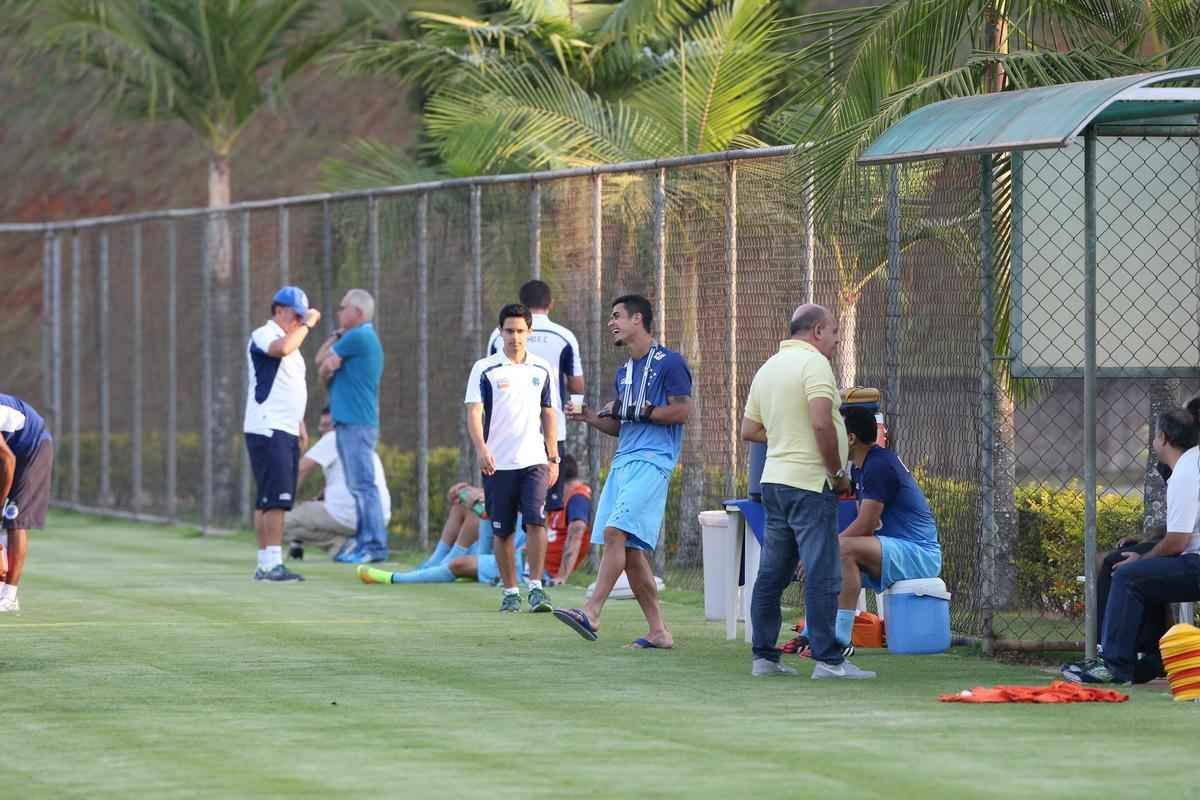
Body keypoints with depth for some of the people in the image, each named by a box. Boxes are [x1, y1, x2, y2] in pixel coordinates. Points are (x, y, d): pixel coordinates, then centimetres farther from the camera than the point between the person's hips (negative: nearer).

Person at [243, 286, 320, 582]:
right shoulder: (264, 335, -7)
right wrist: (307, 324, -19)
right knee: (276, 498, -16)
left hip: (287, 433, 10)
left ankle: (265, 565, 10)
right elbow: (282, 348, -31)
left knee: (270, 500, 9)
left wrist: (301, 427, 22)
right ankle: (272, 564, -21)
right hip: (267, 430, -10)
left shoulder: (291, 342, 22)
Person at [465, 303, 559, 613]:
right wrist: (481, 448, -24)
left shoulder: (541, 369, 10)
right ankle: (510, 592, 14)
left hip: (534, 461, 1)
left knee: (536, 520, -14)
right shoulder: (485, 369, -1)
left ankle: (536, 587, -11)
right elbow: (474, 412, -9)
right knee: (502, 530, 4)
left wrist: (553, 459, 13)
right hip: (497, 463, -1)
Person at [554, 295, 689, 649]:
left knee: (615, 532, -21)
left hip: (651, 460, -9)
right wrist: (590, 417, 9)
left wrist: (638, 411, -11)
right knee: (630, 549, 4)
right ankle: (658, 631, 8)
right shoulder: (625, 371, 22)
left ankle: (592, 613, -26)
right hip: (623, 460, 9)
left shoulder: (669, 363, -4)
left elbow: (683, 411, -11)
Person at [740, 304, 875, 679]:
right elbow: (822, 423, -22)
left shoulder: (768, 367, 16)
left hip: (774, 478, 9)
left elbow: (749, 430, 18)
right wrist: (838, 473, -13)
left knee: (772, 574, 11)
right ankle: (827, 659, -10)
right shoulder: (813, 363, -11)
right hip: (809, 482, -9)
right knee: (822, 575, -8)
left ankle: (764, 656, 13)